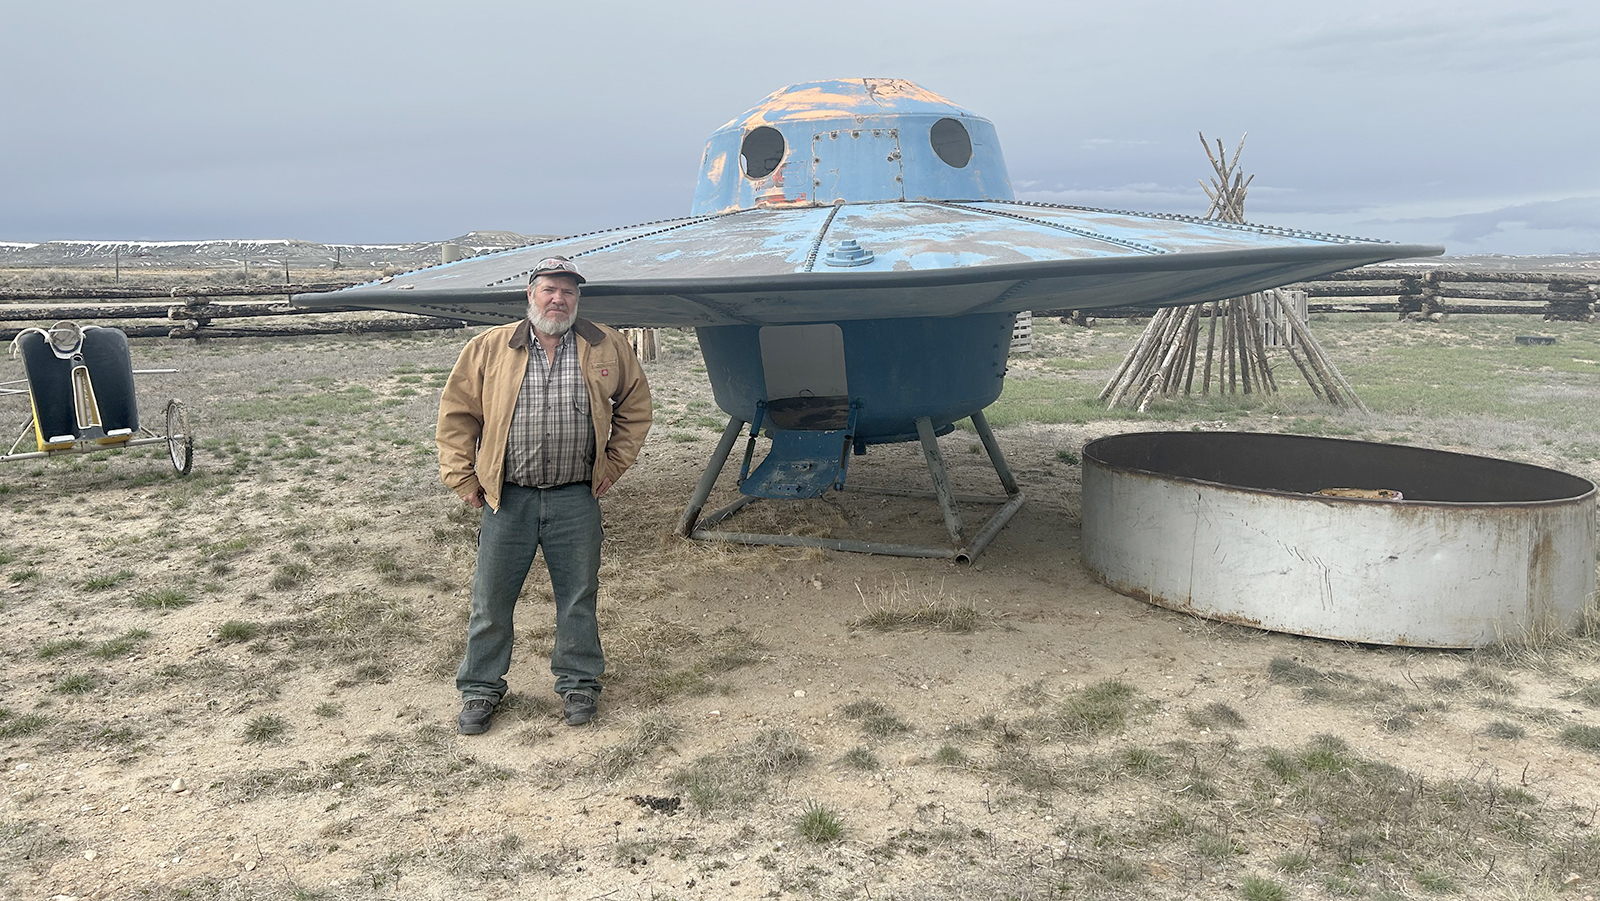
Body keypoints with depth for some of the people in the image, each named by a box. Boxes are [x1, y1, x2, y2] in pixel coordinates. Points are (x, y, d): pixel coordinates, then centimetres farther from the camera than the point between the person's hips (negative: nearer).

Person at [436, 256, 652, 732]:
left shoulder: (607, 348, 2)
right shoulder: (490, 348, 0)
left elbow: (636, 403, 13)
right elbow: (456, 411, 6)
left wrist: (616, 462, 8)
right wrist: (462, 476, 2)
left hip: (576, 500, 0)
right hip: (507, 497, 0)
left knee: (578, 596, 11)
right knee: (491, 598, 8)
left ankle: (578, 683, 28)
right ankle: (480, 688, 24)